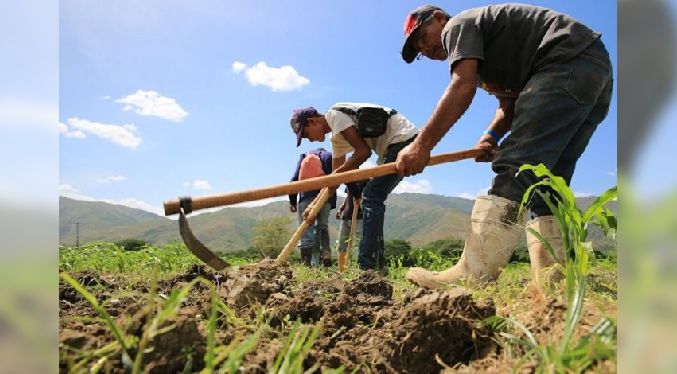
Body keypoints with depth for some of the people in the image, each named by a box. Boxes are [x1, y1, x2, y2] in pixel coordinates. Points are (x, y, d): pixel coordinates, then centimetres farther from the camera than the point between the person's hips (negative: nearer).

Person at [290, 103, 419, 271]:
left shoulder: (334, 114, -10)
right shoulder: (336, 139, 18)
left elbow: (363, 151, -18)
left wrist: (336, 175, -9)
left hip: (404, 138, -10)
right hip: (394, 146, 10)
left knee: (371, 197, -14)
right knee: (371, 198, 9)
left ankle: (368, 268, -16)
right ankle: (375, 266, 12)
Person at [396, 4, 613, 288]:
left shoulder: (458, 25, 2)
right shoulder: (486, 52, 30)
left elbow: (462, 87, -15)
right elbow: (511, 103, 20)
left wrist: (422, 144, -20)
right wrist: (492, 134, 0)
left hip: (568, 61, -10)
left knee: (516, 167, -20)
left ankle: (471, 276, -25)